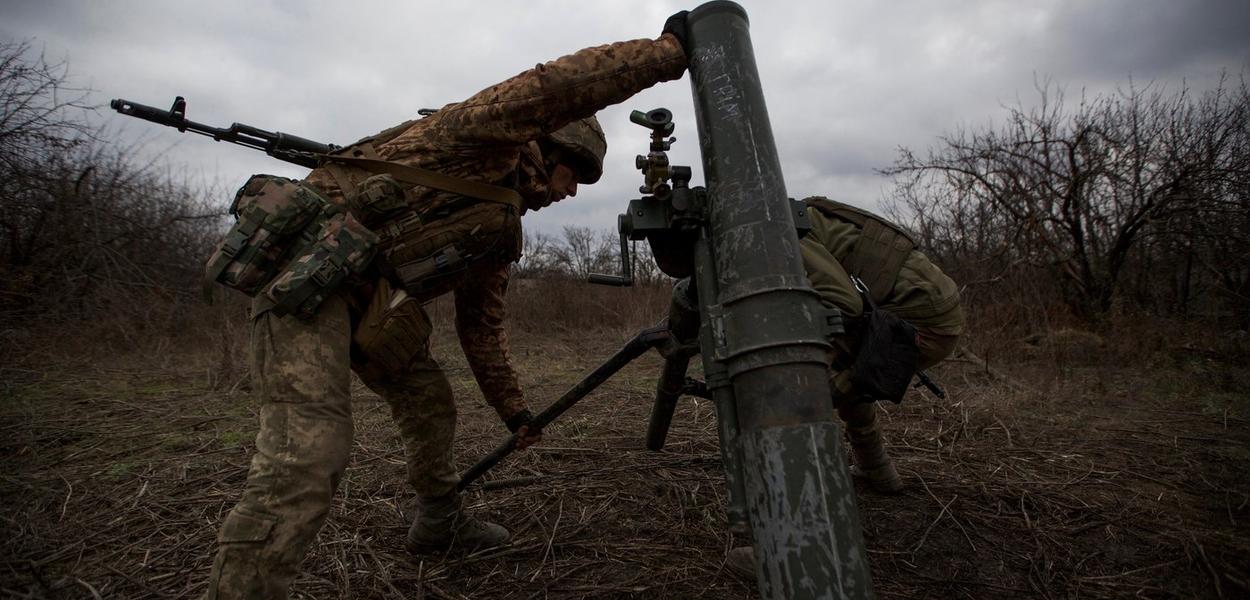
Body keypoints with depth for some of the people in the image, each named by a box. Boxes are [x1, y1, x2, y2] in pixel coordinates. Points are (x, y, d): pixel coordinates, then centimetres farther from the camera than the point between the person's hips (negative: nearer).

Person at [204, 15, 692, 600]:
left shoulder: (503, 227, 17)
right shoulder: (488, 142, -7)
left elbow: (481, 326, 22)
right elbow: (555, 87, -27)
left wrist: (513, 409, 23)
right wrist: (669, 51, -17)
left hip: (372, 301, 10)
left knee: (430, 403, 18)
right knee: (308, 453, -19)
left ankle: (439, 522, 37)